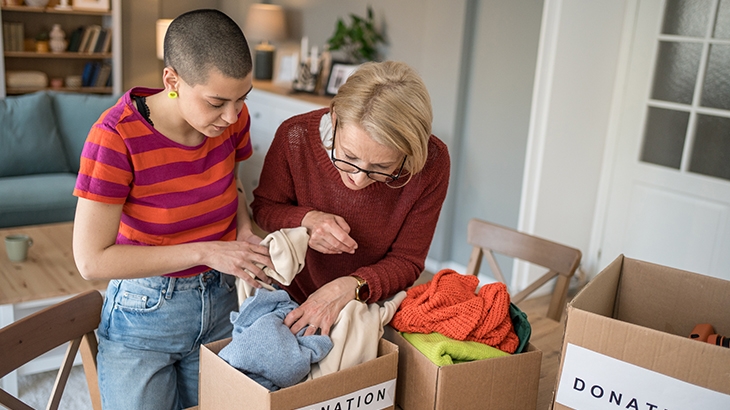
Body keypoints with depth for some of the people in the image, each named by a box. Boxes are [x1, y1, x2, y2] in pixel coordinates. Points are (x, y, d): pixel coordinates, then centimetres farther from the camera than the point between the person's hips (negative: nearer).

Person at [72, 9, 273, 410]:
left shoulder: (233, 117, -11)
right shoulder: (117, 136, -25)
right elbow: (92, 260, -24)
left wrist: (245, 231, -9)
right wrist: (205, 252, -26)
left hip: (220, 302, 4)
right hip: (144, 311, -4)